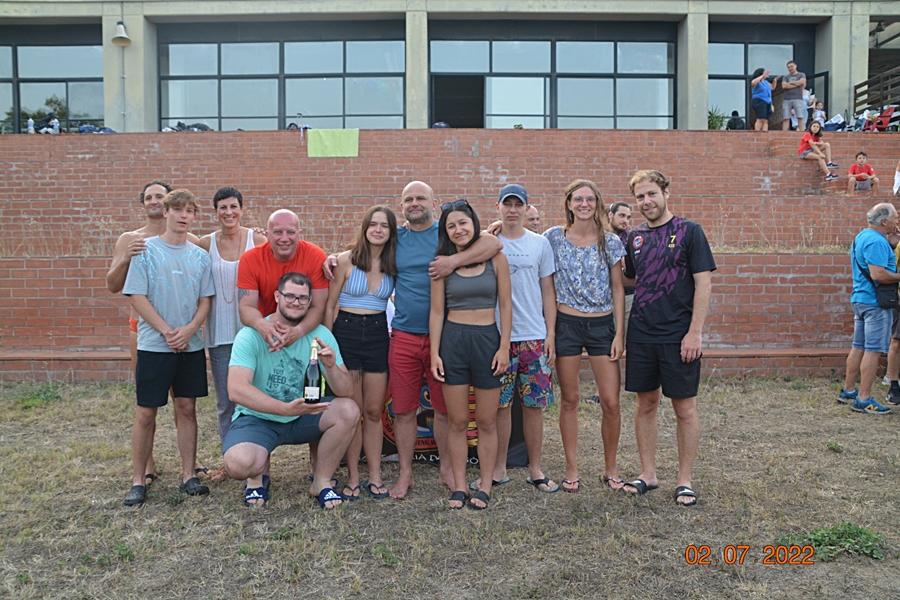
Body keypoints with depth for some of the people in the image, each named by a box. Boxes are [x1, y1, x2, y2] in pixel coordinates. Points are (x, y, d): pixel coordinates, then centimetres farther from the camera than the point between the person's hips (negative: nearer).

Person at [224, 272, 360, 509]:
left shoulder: (320, 336, -8)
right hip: (258, 418, -3)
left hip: (303, 416, 3)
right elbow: (236, 390, -29)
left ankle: (322, 482, -1)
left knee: (348, 411, -23)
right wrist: (286, 408, -41)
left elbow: (347, 391, -12)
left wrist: (331, 367, -35)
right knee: (238, 464, -32)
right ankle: (258, 477, 9)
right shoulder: (251, 336, -16)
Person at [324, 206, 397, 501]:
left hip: (378, 335, 3)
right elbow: (329, 304, -1)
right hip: (346, 332, -2)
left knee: (374, 412, 8)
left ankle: (374, 477, 17)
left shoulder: (393, 264, 4)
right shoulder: (346, 260, -4)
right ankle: (352, 478, 13)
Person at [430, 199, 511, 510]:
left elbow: (505, 305, 2)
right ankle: (459, 486, 17)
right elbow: (437, 311, 4)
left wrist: (504, 347, -4)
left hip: (487, 339, 0)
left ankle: (485, 486, 18)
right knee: (457, 421, 5)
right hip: (452, 340, 1)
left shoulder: (495, 258, 0)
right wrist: (434, 352, -1)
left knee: (486, 421, 6)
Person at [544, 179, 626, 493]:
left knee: (611, 402, -1)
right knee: (569, 399, 6)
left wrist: (619, 333, -1)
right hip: (566, 324, 0)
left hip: (602, 325, 1)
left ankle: (610, 469, 18)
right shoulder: (553, 238, 1)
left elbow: (617, 289, 3)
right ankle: (572, 470, 18)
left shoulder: (610, 242, 2)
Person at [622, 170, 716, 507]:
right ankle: (648, 474, 23)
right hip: (641, 334, 4)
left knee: (685, 407, 4)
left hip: (679, 336, -4)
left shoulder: (689, 231, -4)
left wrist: (695, 332, -15)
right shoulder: (634, 237, 9)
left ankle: (684, 479, 17)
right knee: (646, 404, 11)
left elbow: (703, 283, -8)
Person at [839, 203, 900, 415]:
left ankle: (848, 391, 22)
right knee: (874, 350, -6)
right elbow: (878, 274, -25)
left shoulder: (862, 237, 15)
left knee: (859, 347, 15)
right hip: (875, 302, -10)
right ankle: (864, 399, -4)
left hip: (860, 298, 10)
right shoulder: (876, 241, -17)